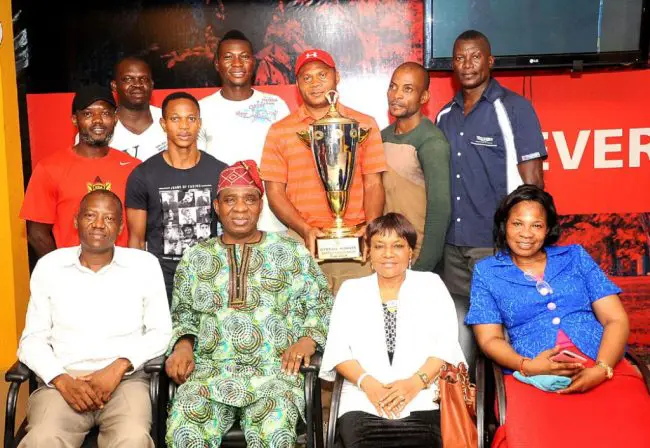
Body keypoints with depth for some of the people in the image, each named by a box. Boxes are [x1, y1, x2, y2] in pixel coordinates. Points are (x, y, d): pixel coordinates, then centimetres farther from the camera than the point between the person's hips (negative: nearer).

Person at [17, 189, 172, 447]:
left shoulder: (145, 264, 7)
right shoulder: (49, 265, 10)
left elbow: (160, 332, 5)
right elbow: (33, 339, 9)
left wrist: (119, 367, -10)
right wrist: (62, 380, -9)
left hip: (125, 378, 0)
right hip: (62, 380, 1)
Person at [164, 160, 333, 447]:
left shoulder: (292, 252, 11)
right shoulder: (195, 258, 17)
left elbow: (321, 306, 10)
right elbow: (183, 315, 19)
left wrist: (307, 341, -7)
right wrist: (183, 345, -1)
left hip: (273, 370, -1)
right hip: (209, 370, 2)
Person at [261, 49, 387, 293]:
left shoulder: (365, 125, 10)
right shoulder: (280, 131, 8)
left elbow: (373, 185, 8)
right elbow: (275, 191, 4)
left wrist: (371, 227, -10)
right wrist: (305, 230, -10)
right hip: (304, 243, 0)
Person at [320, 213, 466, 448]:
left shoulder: (431, 284, 14)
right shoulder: (350, 290, 16)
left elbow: (447, 344, 4)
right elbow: (338, 349, 7)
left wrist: (416, 382, -12)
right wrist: (367, 383, -10)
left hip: (422, 404, 0)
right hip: (362, 405, 1)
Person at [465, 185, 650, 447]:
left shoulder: (576, 256, 16)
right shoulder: (487, 272, 13)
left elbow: (616, 320, 8)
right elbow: (489, 339, 6)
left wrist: (601, 369, -10)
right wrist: (527, 365, -14)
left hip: (604, 370, 2)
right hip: (533, 378, -1)